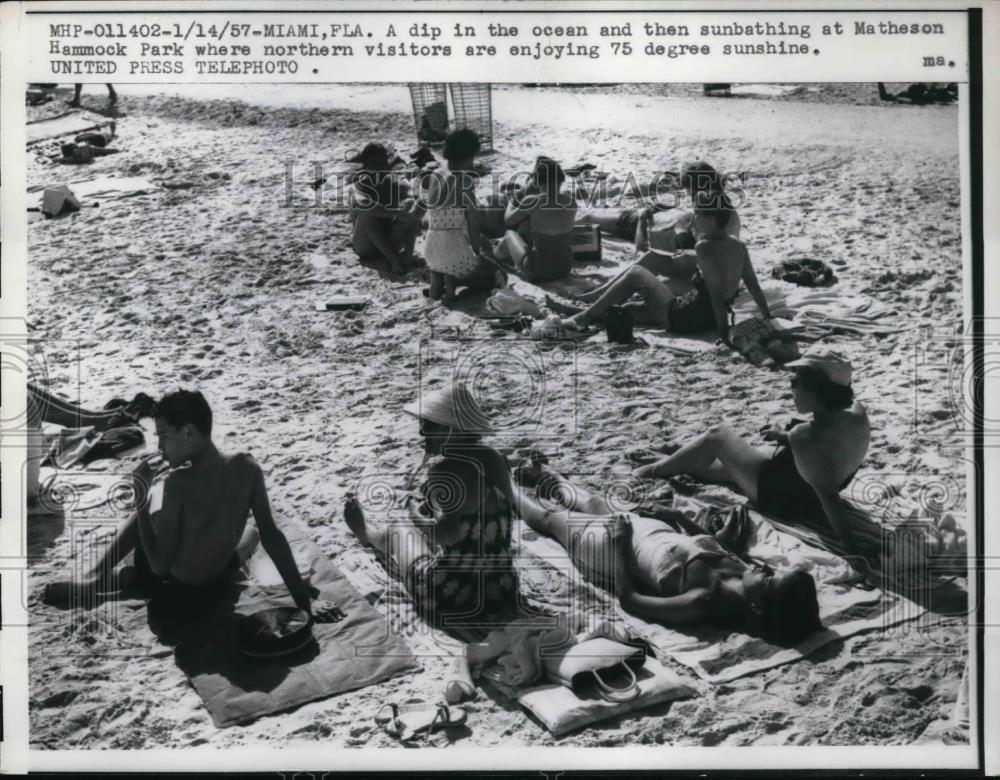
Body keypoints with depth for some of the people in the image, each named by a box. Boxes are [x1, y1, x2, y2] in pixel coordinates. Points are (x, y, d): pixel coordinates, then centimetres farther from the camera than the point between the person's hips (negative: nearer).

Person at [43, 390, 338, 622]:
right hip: (216, 587, 4)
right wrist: (304, 602, -5)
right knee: (253, 533, 34)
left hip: (172, 593, -4)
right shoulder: (248, 468, -15)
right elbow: (272, 536, -10)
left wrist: (142, 498, -14)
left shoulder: (178, 483, -28)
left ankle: (99, 577, 23)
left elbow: (159, 566, -22)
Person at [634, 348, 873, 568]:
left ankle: (656, 470, 29)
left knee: (716, 436, 8)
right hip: (807, 498, 8)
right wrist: (785, 438, 3)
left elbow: (828, 496, -42)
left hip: (779, 497, -7)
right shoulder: (857, 413, -15)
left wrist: (851, 547, -42)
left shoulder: (805, 436, -39)